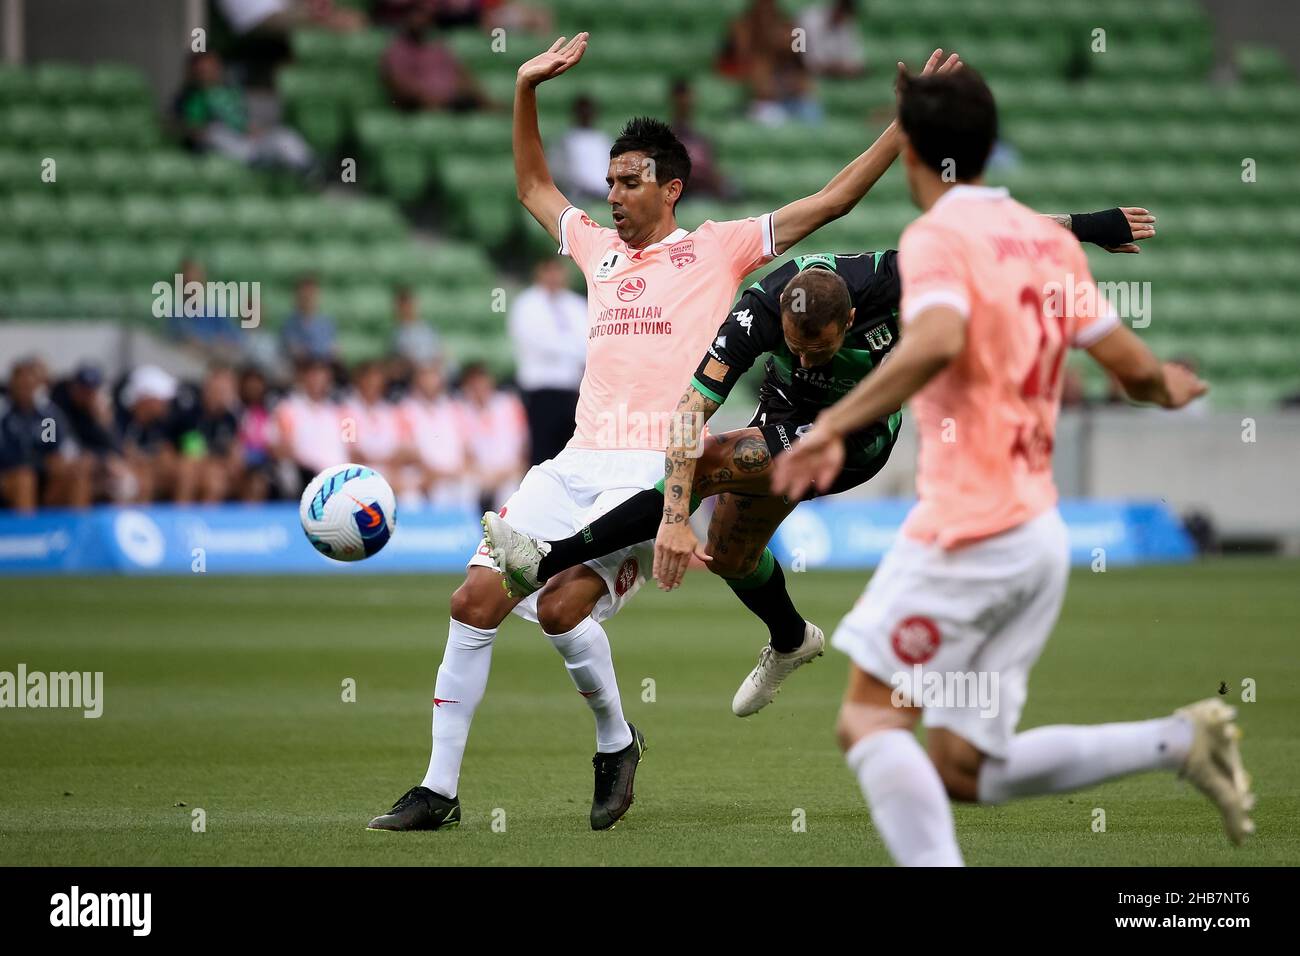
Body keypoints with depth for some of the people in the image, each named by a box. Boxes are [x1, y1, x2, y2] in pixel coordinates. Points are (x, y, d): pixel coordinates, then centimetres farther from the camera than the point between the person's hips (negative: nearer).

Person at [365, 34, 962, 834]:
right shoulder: (599, 249, 21)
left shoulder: (717, 249, 7)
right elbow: (533, 185, 37)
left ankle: (616, 741, 3)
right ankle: (440, 788, 2)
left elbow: (833, 200, 5)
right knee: (475, 601, -5)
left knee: (563, 607, -23)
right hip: (576, 463, 6)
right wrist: (527, 89, 27)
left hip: (656, 469, -6)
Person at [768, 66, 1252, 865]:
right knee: (964, 770, 11)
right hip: (1041, 532, 8)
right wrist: (1167, 388, 37)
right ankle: (1181, 740, 2)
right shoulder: (1048, 239, 14)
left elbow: (938, 342, -28)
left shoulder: (937, 237, -8)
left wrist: (833, 426, -30)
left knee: (870, 719, -4)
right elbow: (1132, 365, 14)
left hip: (968, 531, -8)